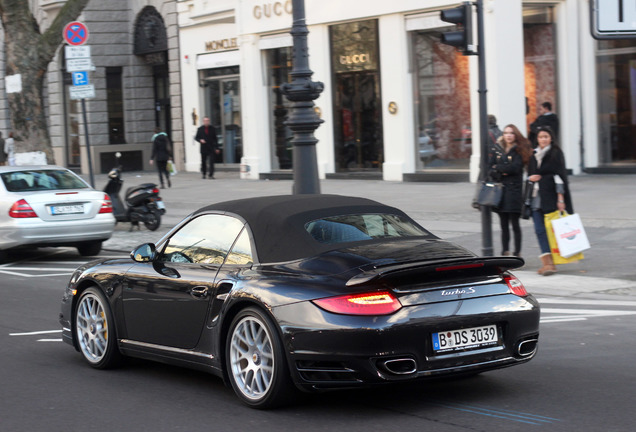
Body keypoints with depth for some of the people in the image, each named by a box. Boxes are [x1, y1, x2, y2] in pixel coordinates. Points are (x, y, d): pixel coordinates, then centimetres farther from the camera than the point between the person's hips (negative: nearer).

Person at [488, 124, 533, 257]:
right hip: (500, 189, 4)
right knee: (503, 223, 8)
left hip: (514, 189, -4)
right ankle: (505, 252, 14)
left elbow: (515, 167, -13)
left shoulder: (519, 150, -2)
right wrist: (503, 171, -10)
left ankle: (517, 252, 0)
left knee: (514, 223, -5)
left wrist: (497, 168, -4)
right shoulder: (497, 149, 12)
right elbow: (490, 167, 7)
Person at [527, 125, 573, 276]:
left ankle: (549, 262, 2)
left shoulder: (556, 153, -1)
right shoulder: (534, 155, 16)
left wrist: (560, 198, -13)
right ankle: (547, 262, -8)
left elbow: (560, 176, -7)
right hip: (536, 196, 5)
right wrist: (530, 178, 1)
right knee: (539, 229, -5)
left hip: (550, 196, -5)